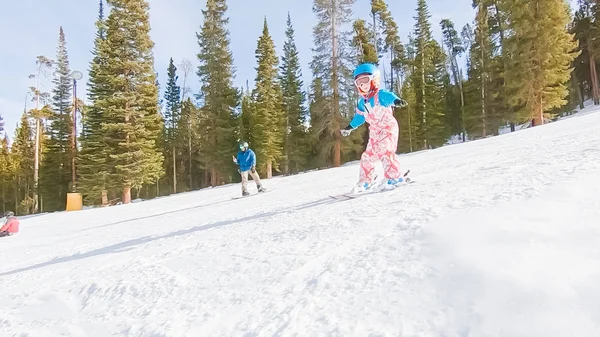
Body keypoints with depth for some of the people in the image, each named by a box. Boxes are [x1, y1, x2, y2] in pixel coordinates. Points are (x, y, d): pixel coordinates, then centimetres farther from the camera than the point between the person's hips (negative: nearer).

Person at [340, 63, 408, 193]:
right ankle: (366, 180, 20)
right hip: (374, 132, 8)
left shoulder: (381, 95, -13)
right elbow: (359, 117, 25)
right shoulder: (362, 102, 9)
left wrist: (397, 100, -58)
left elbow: (390, 97, -36)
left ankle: (394, 176, -19)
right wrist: (349, 127, 31)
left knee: (385, 151, -25)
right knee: (368, 155, 8)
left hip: (388, 127, -7)